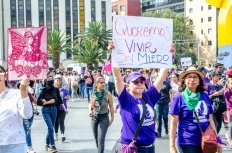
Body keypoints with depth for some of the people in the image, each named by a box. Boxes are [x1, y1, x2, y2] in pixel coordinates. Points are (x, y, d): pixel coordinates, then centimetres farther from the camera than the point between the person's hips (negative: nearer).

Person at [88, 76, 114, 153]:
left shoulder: (108, 94, -11)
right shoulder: (93, 94, -2)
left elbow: (111, 107, -3)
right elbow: (91, 106, 8)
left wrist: (112, 119, -1)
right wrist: (90, 111, -13)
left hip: (104, 117, -4)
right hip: (94, 117, 4)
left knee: (101, 140, -12)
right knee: (96, 139, 15)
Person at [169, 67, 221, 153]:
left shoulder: (205, 96, 5)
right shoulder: (179, 98, -6)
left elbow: (210, 120, 12)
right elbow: (173, 124, -8)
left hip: (205, 142, 5)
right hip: (187, 143, -4)